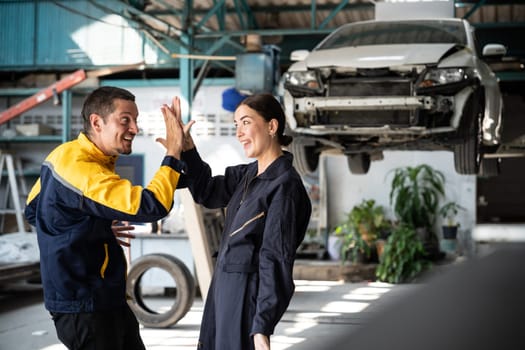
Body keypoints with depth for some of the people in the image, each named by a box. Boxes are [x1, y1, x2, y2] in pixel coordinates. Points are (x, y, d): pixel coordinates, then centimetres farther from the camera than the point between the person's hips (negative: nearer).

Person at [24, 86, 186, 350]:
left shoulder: (65, 155, 6)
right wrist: (173, 153, -22)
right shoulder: (83, 169, -25)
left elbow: (33, 211, 19)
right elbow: (150, 207, -33)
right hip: (85, 306, -10)